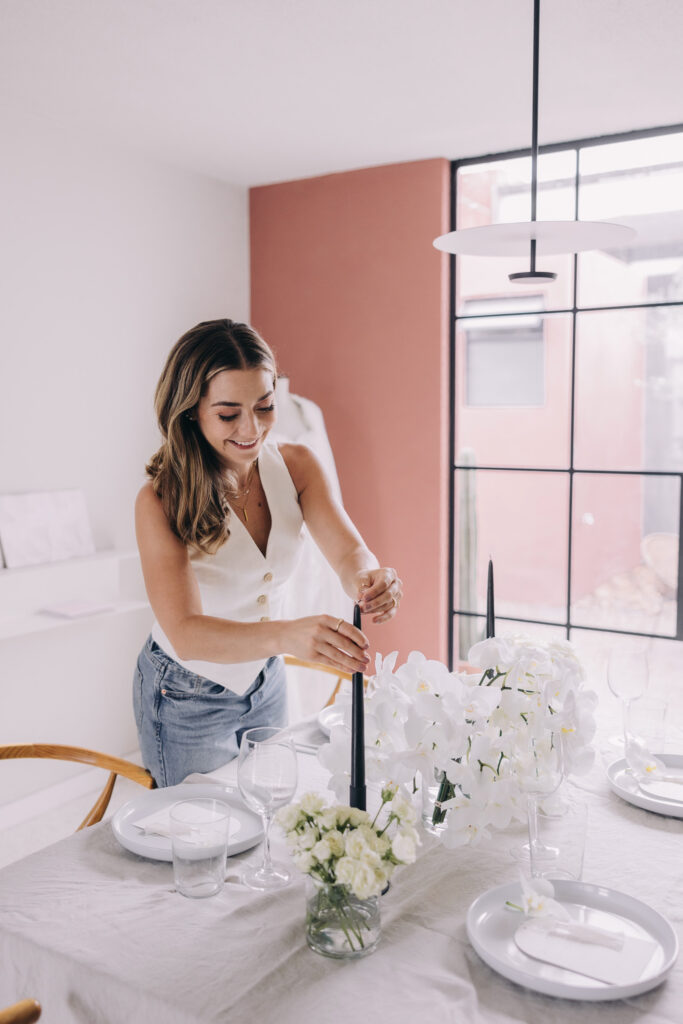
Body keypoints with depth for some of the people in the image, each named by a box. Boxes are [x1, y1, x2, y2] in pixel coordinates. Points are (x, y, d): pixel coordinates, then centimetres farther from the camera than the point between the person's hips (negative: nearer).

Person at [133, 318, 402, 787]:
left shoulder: (296, 465, -12)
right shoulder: (161, 501, -27)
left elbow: (349, 551, -22)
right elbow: (184, 632, -36)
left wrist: (371, 579, -46)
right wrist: (287, 634, -54)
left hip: (266, 682, 5)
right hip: (186, 699, -4)